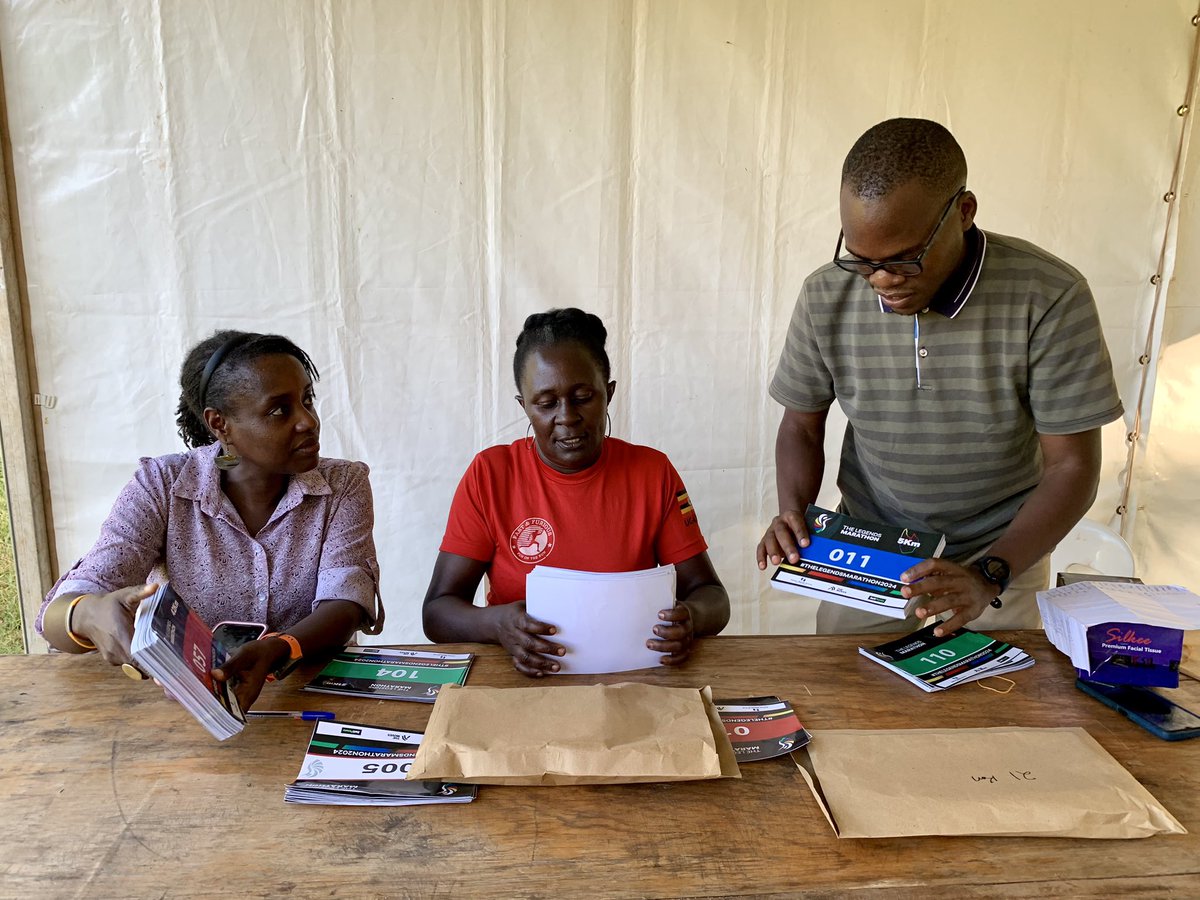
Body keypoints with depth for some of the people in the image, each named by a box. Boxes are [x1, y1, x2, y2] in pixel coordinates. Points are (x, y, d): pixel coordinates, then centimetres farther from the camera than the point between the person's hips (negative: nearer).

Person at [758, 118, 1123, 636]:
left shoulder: (1049, 298, -22)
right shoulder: (826, 297, -15)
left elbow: (1072, 466, -17)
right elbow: (802, 425, -1)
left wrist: (988, 577, -30)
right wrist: (793, 513, -20)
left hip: (1004, 551, -1)